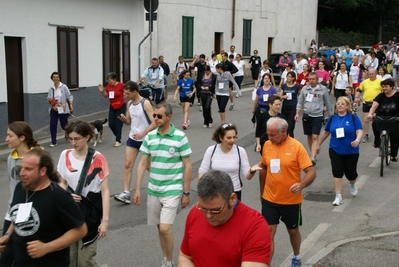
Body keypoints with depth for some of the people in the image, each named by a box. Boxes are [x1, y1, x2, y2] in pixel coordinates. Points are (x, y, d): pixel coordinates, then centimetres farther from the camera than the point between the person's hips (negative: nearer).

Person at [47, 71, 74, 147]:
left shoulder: (64, 87, -5)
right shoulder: (51, 88, 6)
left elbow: (69, 96, -4)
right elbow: (48, 97, 12)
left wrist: (71, 105, -11)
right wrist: (50, 99, -11)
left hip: (63, 109, -3)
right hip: (54, 109, 3)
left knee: (64, 125, 5)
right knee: (52, 125, -7)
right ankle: (53, 142, 1)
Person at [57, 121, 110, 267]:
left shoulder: (97, 159, -12)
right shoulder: (65, 155, 1)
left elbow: (105, 191, -9)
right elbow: (62, 183, 12)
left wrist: (105, 220, -12)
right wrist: (67, 195, -10)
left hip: (90, 211, -4)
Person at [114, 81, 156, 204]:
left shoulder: (145, 103, -17)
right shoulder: (129, 103, 4)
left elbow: (154, 123, -21)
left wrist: (142, 133, -30)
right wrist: (124, 119, -8)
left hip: (145, 140, -6)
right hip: (132, 139, 6)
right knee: (127, 164, -3)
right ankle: (126, 193, -3)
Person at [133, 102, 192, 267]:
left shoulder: (180, 137, -11)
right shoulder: (150, 136, 1)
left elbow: (187, 166, -6)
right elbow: (142, 164, 6)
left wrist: (186, 193, -6)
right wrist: (137, 189, 3)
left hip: (172, 190, -5)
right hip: (153, 190, 5)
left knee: (165, 228, -11)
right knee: (160, 228, 14)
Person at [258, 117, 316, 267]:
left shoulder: (296, 147, -16)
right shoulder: (267, 145, -3)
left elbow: (311, 172, -16)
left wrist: (301, 185, -36)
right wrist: (262, 191, 17)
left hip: (291, 200, -2)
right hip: (269, 199, 2)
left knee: (293, 231, 18)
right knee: (268, 232, -3)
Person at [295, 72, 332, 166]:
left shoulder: (323, 89, -3)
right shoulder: (305, 89, 3)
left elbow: (327, 103, 6)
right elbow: (300, 102, 9)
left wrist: (329, 115, 9)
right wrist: (297, 113, -3)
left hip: (317, 116, -3)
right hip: (306, 116, 3)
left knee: (315, 137, -12)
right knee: (309, 136, 14)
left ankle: (312, 158, -19)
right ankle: (312, 153, 31)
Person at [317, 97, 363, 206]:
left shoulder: (353, 117, -7)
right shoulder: (332, 118, 2)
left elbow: (359, 131, -13)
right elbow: (326, 132, 15)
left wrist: (357, 140, -34)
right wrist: (319, 144, 21)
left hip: (351, 151, -2)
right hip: (335, 150, 2)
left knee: (350, 173, 8)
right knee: (337, 172, -7)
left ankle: (353, 185, 44)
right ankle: (338, 196, 0)